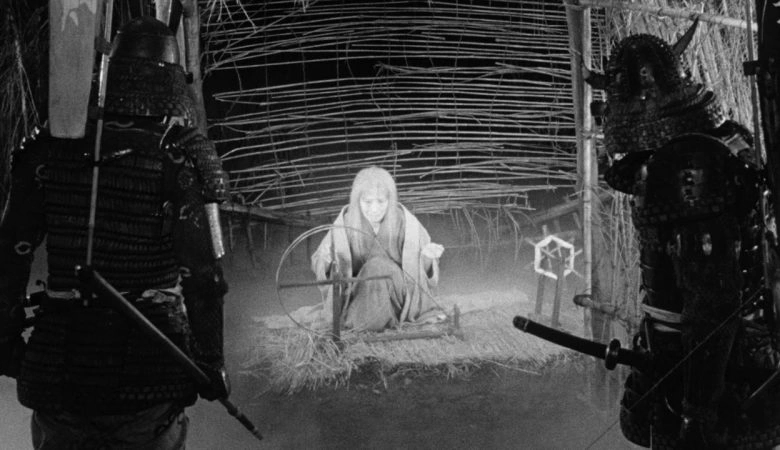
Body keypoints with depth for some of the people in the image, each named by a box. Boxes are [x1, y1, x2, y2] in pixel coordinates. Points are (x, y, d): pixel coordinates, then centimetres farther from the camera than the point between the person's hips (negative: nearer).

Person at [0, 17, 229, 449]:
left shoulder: (49, 149, 0)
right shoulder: (182, 156, -11)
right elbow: (201, 272, -13)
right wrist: (210, 360, -3)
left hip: (57, 360, 3)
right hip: (148, 363, -2)